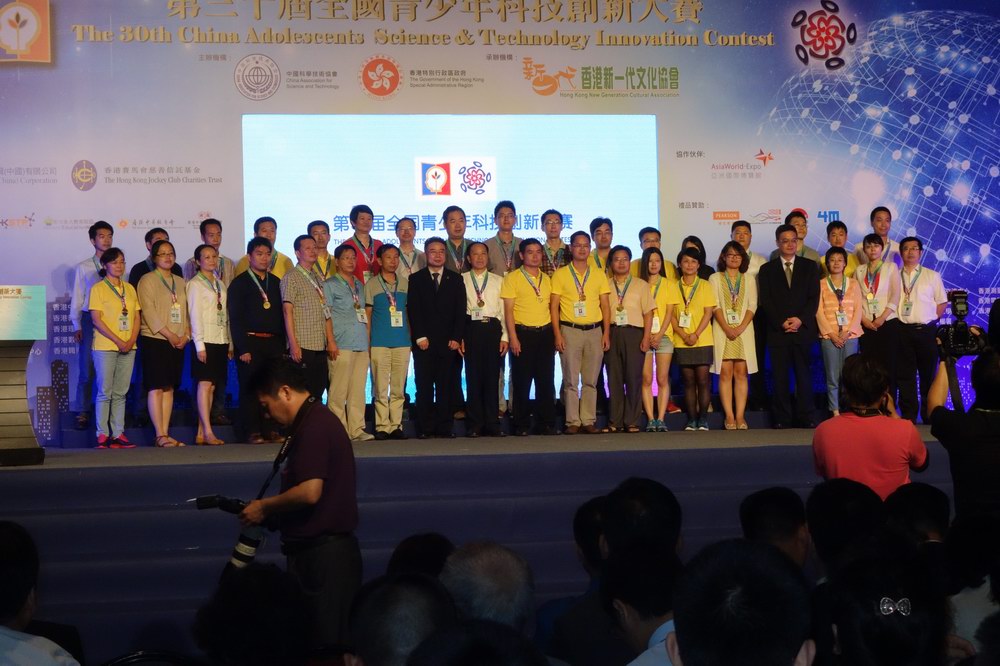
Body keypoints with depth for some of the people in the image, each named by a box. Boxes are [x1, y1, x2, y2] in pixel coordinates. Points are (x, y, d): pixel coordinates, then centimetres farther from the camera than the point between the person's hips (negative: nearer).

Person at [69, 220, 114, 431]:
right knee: (87, 369, 0)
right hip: (90, 319, -1)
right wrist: (76, 326, 4)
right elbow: (77, 298, 8)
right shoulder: (83, 267, 7)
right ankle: (83, 413, 6)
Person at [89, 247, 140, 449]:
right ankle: (102, 435, 0)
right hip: (105, 347, -5)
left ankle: (118, 434, 7)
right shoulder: (98, 288, -2)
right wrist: (117, 341, -14)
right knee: (105, 392, -3)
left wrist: (131, 340, -5)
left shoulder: (129, 288, 14)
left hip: (128, 347, 5)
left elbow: (136, 317, 12)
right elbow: (96, 319, -8)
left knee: (120, 393, 6)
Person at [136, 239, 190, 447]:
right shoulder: (147, 280, -2)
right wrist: (169, 334, -15)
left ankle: (166, 434, 7)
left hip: (178, 342, 6)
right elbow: (149, 311, -11)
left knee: (169, 388, 5)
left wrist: (187, 335, -1)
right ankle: (160, 435, -9)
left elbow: (186, 311, 16)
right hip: (155, 340, -6)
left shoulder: (180, 282, 17)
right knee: (156, 388, -8)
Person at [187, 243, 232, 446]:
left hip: (221, 340, 6)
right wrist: (199, 344, -14)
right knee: (205, 384, -10)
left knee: (211, 386, 5)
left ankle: (201, 433, 7)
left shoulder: (220, 285, 17)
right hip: (205, 340, -6)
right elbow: (195, 315, -8)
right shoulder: (195, 284, -2)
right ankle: (208, 433, -13)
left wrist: (230, 343, 11)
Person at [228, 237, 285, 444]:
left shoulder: (276, 282, 15)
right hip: (250, 343, -4)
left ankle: (270, 430, 9)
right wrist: (243, 348, -12)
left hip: (274, 343, 4)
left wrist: (282, 345, 8)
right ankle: (252, 432, 1)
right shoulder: (240, 283, 0)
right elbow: (235, 319, -5)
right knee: (250, 389, -2)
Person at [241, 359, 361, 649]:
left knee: (324, 641, -4)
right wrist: (273, 511, 15)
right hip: (323, 549, 10)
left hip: (322, 554, -10)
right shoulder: (318, 420, 16)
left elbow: (310, 492, -26)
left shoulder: (313, 427, -17)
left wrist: (264, 507, -11)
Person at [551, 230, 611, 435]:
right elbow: (553, 306, 0)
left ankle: (588, 420, 9)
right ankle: (573, 422, 2)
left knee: (591, 380, 4)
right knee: (571, 380, -2)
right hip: (570, 331, -2)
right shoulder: (560, 274, 3)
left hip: (594, 331, 2)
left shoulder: (598, 275, 11)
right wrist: (557, 334, -7)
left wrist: (606, 333, 2)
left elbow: (605, 306, 11)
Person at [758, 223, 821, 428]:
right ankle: (782, 419, 3)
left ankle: (806, 418, 2)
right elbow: (765, 301, 2)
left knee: (804, 375, -1)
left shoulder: (810, 266, 11)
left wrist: (800, 319, -11)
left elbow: (814, 298, 3)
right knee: (780, 377, 0)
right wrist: (781, 322, -11)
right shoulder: (767, 269, 10)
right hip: (777, 331, 0)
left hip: (803, 329, 0)